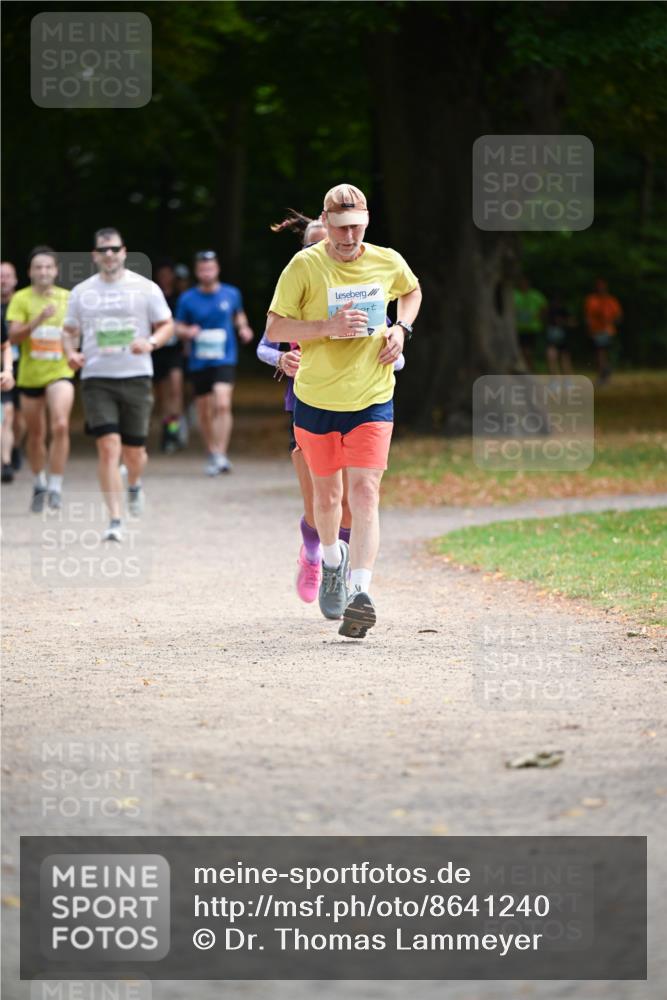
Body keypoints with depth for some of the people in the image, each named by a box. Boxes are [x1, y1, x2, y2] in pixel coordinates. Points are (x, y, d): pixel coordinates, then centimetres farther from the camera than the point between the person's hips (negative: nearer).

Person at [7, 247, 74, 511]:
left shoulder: (68, 298, 1)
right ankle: (39, 484, 33)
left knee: (60, 425, -22)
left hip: (60, 372, -1)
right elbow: (14, 336, -14)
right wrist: (38, 319, -26)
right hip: (30, 374, 1)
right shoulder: (21, 299, -4)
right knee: (35, 435, 11)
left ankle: (55, 486, -15)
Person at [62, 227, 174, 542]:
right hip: (96, 379, 0)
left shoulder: (145, 288, 3)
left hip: (136, 377, 0)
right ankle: (115, 521, -11)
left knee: (134, 451, 6)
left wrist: (151, 343, -15)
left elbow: (166, 325, 6)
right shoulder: (81, 292, 8)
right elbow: (70, 330, 16)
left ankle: (134, 484, 43)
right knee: (108, 446, -14)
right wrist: (71, 352, -6)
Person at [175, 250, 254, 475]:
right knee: (204, 412, 7)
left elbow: (239, 315, 24)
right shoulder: (187, 299, 1)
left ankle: (220, 455, -20)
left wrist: (243, 328, 4)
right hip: (198, 362, 2)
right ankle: (212, 453, 25)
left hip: (225, 360, -2)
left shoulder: (231, 294, 4)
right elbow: (178, 326, 9)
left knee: (222, 405, -20)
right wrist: (187, 332, -13)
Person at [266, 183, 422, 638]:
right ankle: (333, 559, 46)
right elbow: (274, 328, -11)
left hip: (372, 400, 0)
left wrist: (401, 329, 3)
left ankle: (360, 593, -23)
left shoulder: (388, 262, -1)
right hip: (316, 399, 0)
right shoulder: (304, 266, -10)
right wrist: (328, 327, -24)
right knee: (327, 494, 15)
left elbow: (412, 291, 22)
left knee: (365, 493, -15)